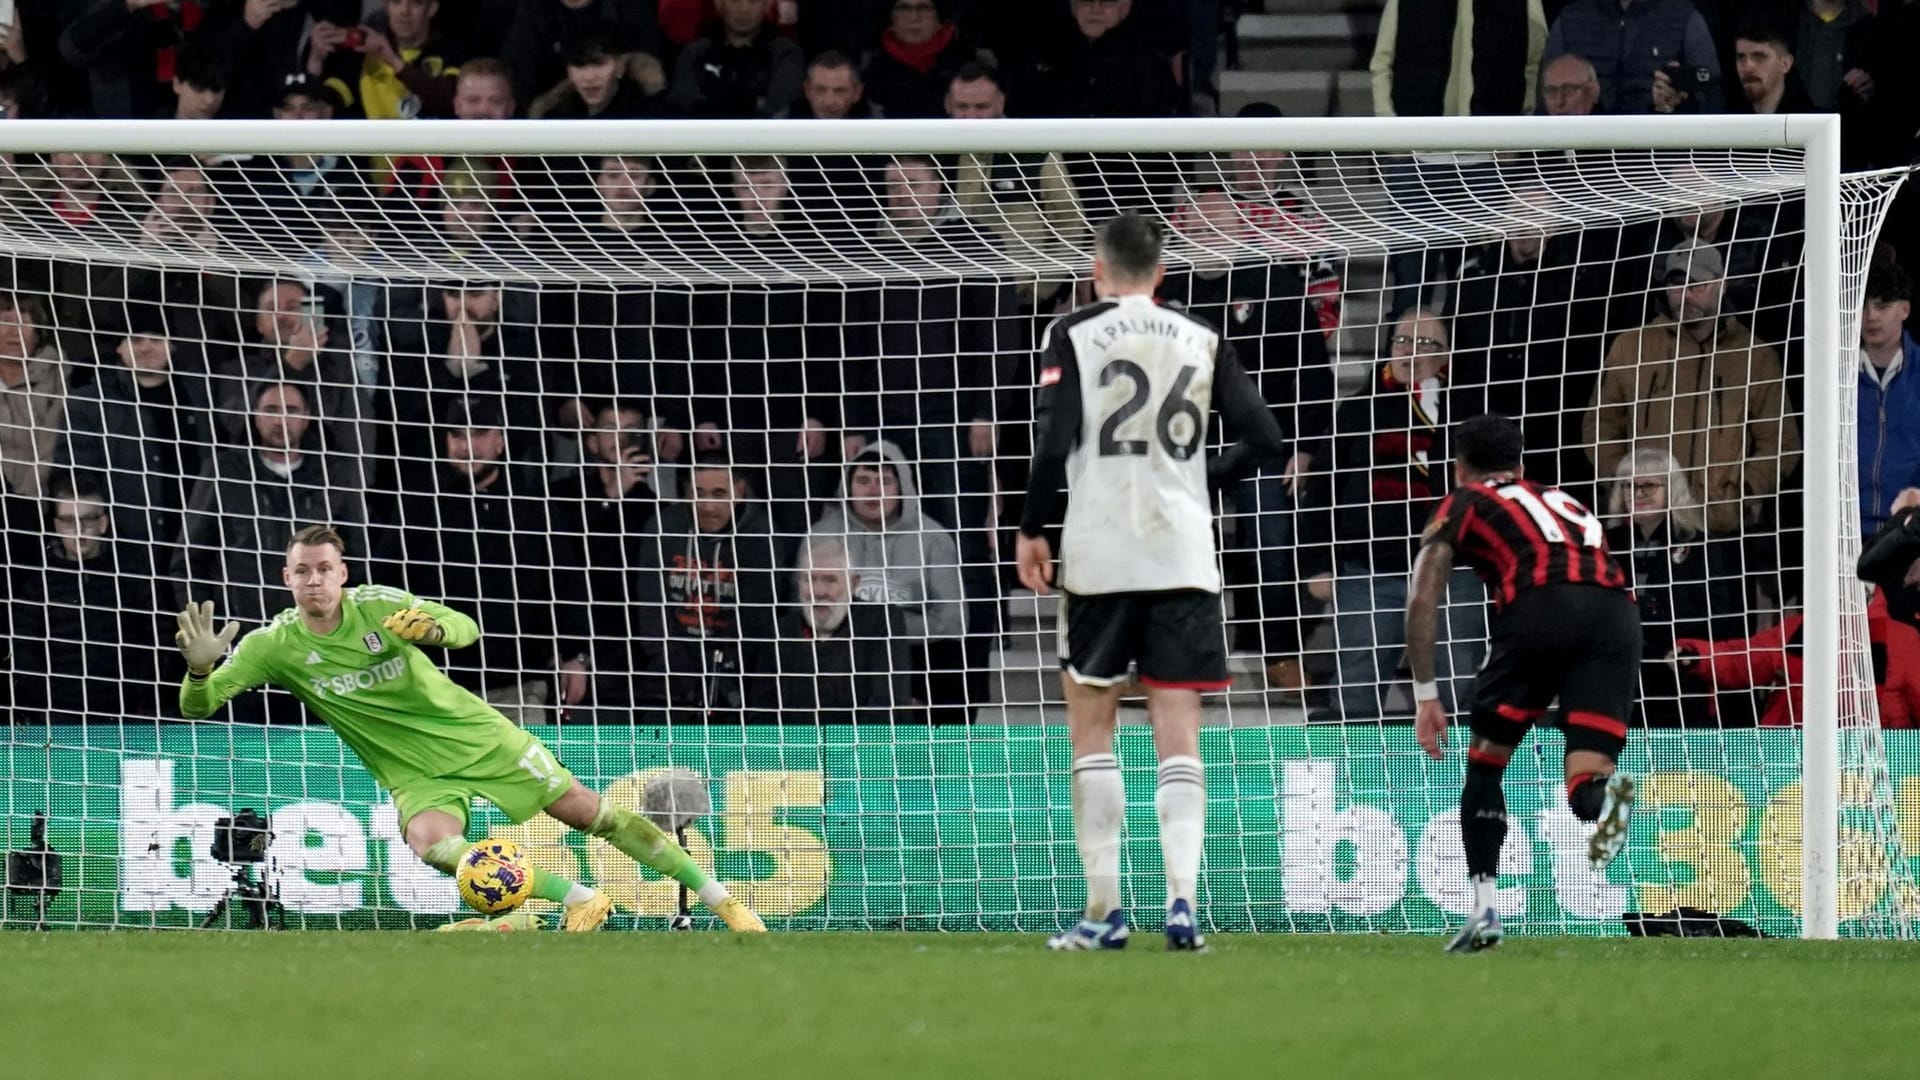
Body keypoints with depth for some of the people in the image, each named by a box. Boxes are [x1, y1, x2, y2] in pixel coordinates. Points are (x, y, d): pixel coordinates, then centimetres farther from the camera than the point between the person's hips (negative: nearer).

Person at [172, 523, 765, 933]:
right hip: (418, 774, 0)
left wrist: (432, 626, -37)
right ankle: (577, 898, -21)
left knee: (588, 810, 0)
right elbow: (198, 706, -15)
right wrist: (200, 666, -38)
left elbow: (468, 631, -13)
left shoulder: (376, 604, -15)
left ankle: (718, 897, 13)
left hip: (475, 733, 0)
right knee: (431, 841, -33)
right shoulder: (274, 644, -12)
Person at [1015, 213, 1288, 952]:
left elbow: (1053, 443, -10)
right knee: (1177, 730, 3)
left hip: (1101, 556, -2)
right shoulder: (1202, 342, 8)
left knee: (1091, 726, 7)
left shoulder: (1073, 335, -1)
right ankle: (1182, 897, -13)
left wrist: (1031, 529, 2)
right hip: (1185, 556, 2)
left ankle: (1104, 910, 4)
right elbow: (1266, 441, 6)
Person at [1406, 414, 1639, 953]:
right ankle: (1606, 795, -38)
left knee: (1485, 762, 17)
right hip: (1616, 608, 3)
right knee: (1584, 785, -2)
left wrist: (1425, 696, 18)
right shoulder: (1562, 500, 39)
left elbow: (1422, 600, 15)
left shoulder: (1463, 504, 25)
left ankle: (1484, 909, 11)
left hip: (1540, 604, -3)